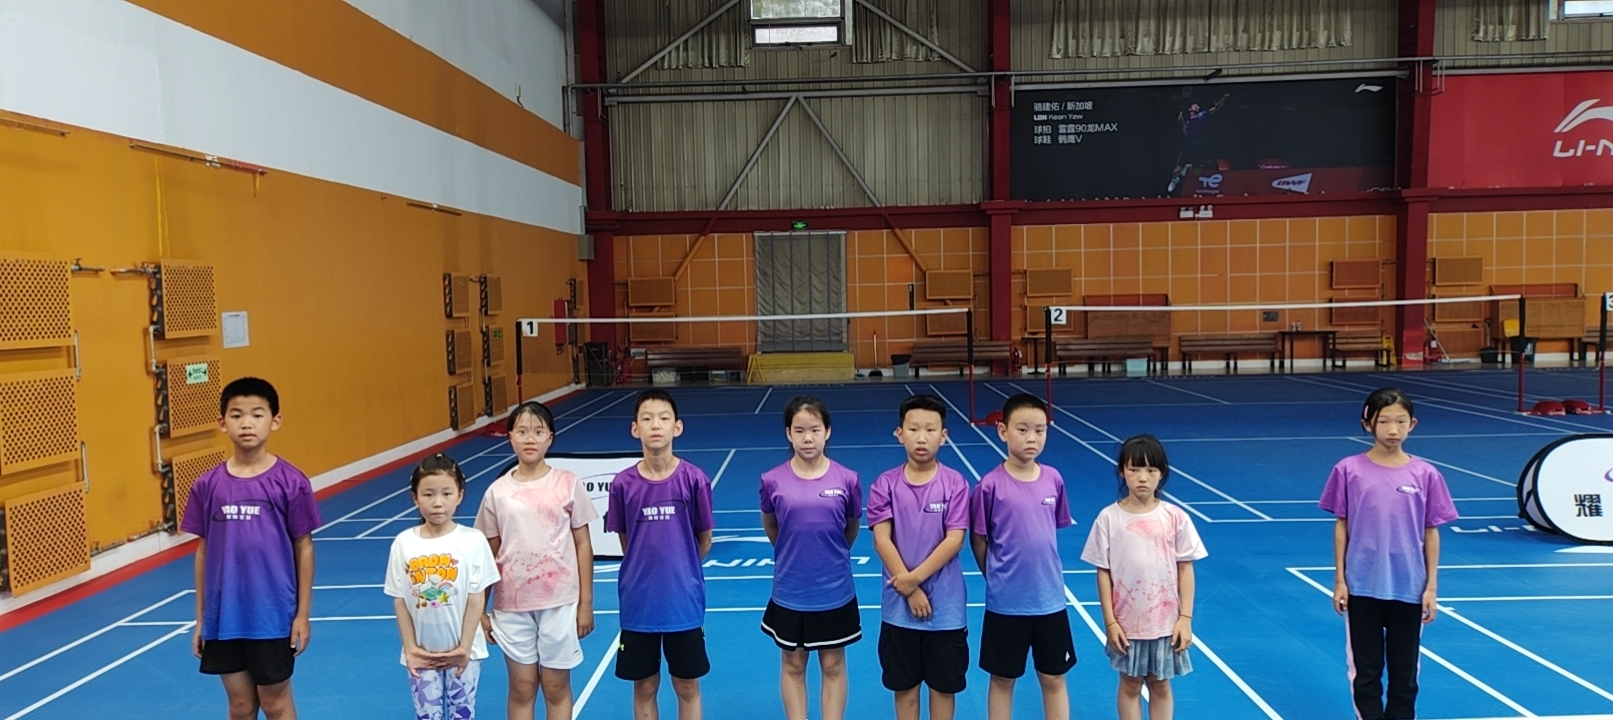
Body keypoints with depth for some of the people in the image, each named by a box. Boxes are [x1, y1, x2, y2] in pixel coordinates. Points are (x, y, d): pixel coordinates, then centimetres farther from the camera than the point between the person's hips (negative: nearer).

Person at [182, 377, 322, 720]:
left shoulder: (290, 482, -10)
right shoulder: (207, 485, -2)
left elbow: (304, 549, -4)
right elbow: (203, 551, 6)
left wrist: (302, 613, -3)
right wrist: (200, 618, 8)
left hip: (273, 615, -3)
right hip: (224, 617, 3)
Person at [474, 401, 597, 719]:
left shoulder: (568, 484, -5)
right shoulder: (497, 491, -1)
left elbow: (583, 545, 0)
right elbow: (489, 554, 5)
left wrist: (586, 603, -2)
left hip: (560, 602, -1)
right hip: (512, 605, 1)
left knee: (556, 687, 10)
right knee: (521, 688, 11)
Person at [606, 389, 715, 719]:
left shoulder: (694, 479, -11)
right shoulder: (623, 484, -7)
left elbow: (704, 541, 1)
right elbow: (626, 542, 6)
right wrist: (648, 570, 7)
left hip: (684, 601, -1)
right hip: (638, 603, 1)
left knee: (687, 686, 13)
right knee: (644, 687, 14)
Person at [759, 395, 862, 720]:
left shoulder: (847, 479, -10)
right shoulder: (773, 480, -10)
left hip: (835, 591, 0)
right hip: (789, 592, 0)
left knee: (833, 666, 13)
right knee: (792, 665, 14)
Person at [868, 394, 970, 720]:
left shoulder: (955, 483, -6)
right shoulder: (886, 484, -4)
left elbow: (954, 540, -11)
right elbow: (882, 540, -8)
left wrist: (915, 578, -17)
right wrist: (910, 591, -13)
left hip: (945, 605, -1)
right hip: (899, 606, 1)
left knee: (944, 684, 12)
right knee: (904, 685, 13)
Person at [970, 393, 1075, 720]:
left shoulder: (1053, 479, -3)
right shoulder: (990, 485, -14)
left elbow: (1055, 529, 10)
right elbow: (978, 539, -4)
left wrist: (1043, 571, 9)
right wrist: (998, 577, 4)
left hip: (1050, 599, 3)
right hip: (1005, 602, -3)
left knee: (1053, 678, 15)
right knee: (1003, 679, 13)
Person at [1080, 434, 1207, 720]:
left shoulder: (1175, 517, -7)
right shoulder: (1109, 518, -10)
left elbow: (1185, 569, -1)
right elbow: (1103, 572, -5)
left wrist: (1185, 618, -4)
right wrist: (1110, 621, -7)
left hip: (1165, 622, 1)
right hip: (1126, 623, -1)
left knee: (1160, 686, 15)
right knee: (1130, 685, 14)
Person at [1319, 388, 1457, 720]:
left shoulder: (1425, 474, -3)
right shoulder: (1349, 470, -6)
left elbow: (1431, 532, 3)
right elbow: (1341, 526, 0)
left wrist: (1431, 586, 1)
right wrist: (1339, 580, -1)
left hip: (1409, 589, 1)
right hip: (1362, 587, -1)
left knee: (1404, 671, 13)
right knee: (1365, 670, 9)